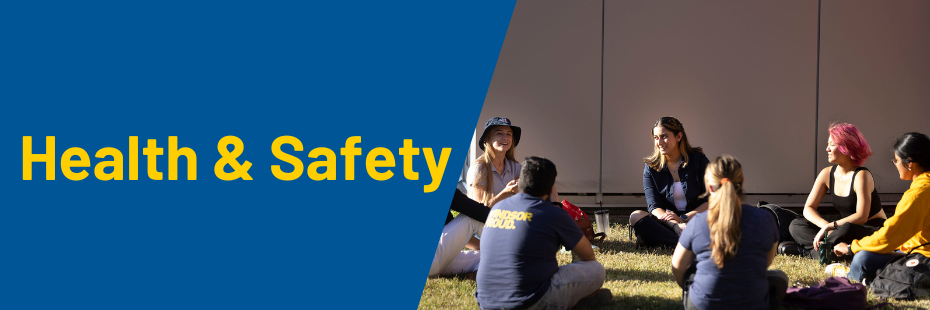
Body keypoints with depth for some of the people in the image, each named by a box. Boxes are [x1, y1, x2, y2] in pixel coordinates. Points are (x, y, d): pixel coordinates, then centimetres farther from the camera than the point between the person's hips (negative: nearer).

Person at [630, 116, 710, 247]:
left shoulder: (698, 159, 1)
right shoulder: (651, 167, 5)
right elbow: (654, 206, -4)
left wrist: (683, 218, -16)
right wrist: (676, 225, -24)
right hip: (667, 221, 2)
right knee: (636, 216, -27)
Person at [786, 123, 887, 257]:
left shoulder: (861, 176, -19)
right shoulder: (827, 174, 0)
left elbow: (861, 217, -26)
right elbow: (808, 208, -1)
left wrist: (829, 226, -28)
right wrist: (825, 225, -22)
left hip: (875, 230, -7)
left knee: (847, 230, -42)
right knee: (796, 226, -6)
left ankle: (809, 251, -24)